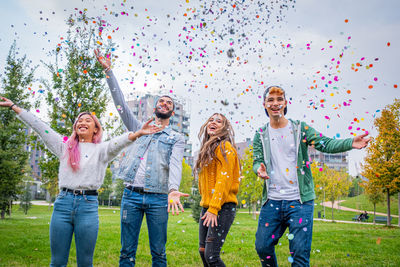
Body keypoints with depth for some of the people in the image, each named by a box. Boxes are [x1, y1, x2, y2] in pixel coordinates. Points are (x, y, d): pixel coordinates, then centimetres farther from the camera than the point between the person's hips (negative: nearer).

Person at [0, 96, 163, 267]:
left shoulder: (101, 149, 7)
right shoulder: (65, 146, 15)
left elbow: (119, 142, -12)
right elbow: (39, 126, 15)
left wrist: (138, 134, -32)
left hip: (88, 206, -2)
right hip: (63, 203, 2)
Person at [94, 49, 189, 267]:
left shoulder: (177, 138, 11)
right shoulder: (138, 128, 18)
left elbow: (175, 163, -6)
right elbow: (120, 102, 13)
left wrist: (173, 189, -26)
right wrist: (108, 70, 7)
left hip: (158, 199, -1)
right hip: (131, 195, 2)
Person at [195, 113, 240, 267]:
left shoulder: (225, 147, -5)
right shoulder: (207, 149, 20)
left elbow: (224, 179, -15)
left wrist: (214, 208, -21)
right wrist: (206, 205, 12)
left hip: (222, 207, -8)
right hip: (206, 206, 8)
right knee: (203, 252, 9)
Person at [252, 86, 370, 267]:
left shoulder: (300, 128, 4)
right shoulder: (260, 135, 9)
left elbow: (326, 144, -7)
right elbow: (257, 161, 3)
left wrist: (351, 143, -25)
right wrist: (259, 168, -22)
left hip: (299, 200, -2)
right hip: (272, 200, 2)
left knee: (300, 252, -3)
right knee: (262, 247, 6)